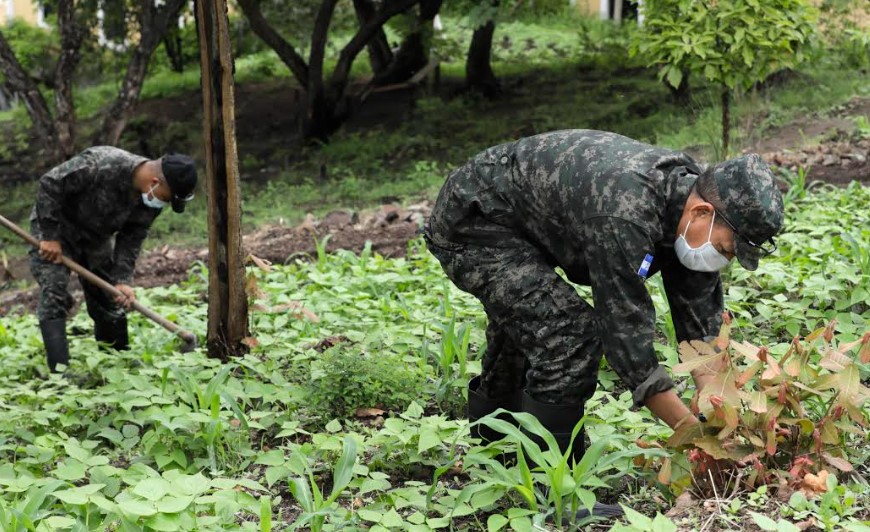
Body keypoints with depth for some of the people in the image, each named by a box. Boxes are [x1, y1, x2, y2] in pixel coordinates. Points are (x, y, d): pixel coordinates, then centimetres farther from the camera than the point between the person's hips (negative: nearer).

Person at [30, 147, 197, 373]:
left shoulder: (150, 200, -15)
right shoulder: (101, 164, -36)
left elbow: (132, 238, -8)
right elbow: (50, 184, -29)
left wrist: (123, 280, -19)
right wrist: (49, 236, -26)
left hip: (96, 238, 6)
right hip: (56, 229, -6)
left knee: (110, 299, 7)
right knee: (54, 296, -17)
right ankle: (60, 370, -20)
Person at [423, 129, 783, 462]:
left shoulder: (691, 192, -9)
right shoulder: (624, 215, -37)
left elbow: (701, 325, -4)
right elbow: (627, 332, -33)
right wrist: (696, 433, -28)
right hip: (471, 220, -10)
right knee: (570, 334, -21)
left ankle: (491, 443, 47)